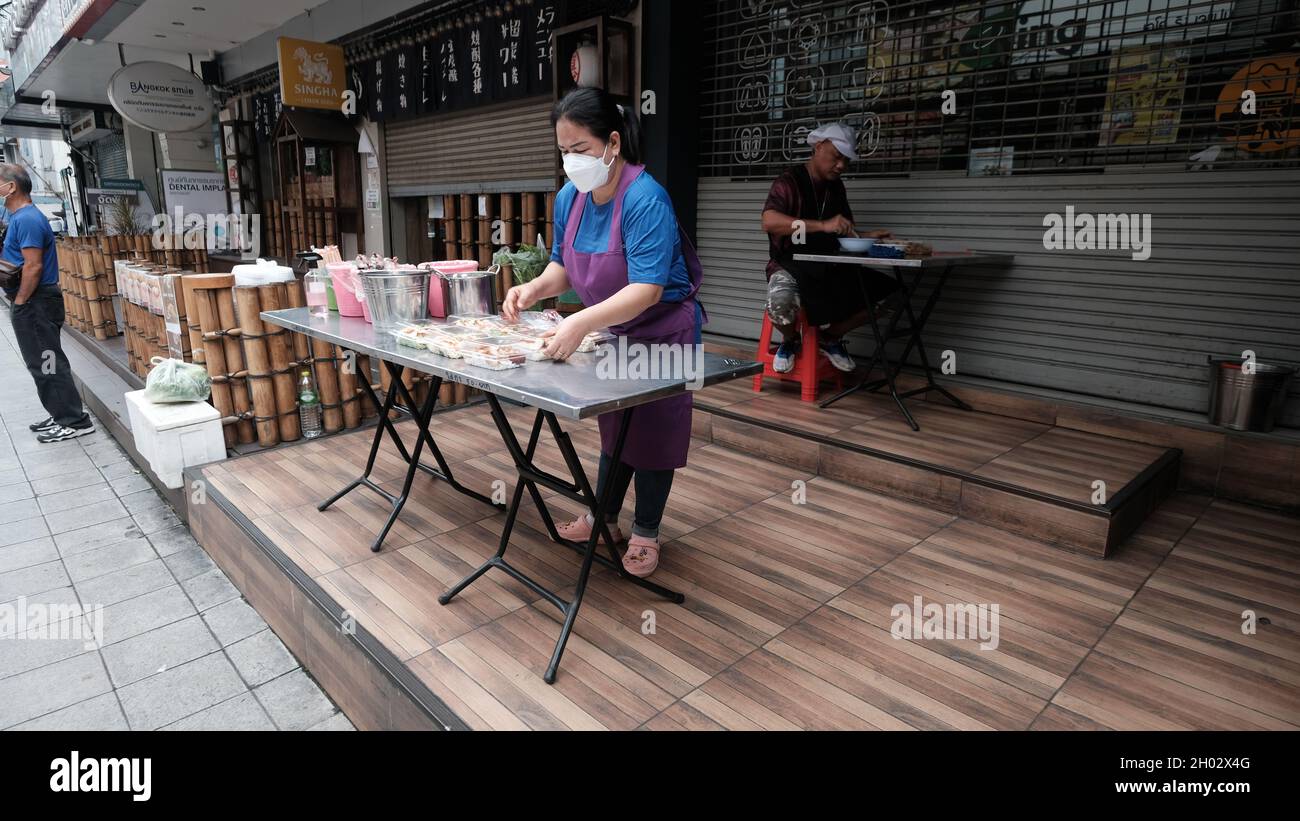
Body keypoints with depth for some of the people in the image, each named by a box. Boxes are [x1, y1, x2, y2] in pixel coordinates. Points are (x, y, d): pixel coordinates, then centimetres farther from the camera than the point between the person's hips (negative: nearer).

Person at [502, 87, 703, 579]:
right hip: (611, 332, 7)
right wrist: (535, 289, -16)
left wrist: (582, 323, -46)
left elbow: (645, 290, -36)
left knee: (652, 432, 6)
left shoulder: (645, 200, -28)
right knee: (614, 426, 19)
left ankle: (645, 533, 23)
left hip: (661, 334, -7)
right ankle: (604, 517, 36)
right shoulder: (569, 197, -6)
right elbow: (564, 265, 5)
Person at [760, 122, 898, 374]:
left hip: (829, 267, 6)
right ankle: (790, 341, -3)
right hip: (789, 266, -6)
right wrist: (822, 225, -36)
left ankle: (830, 337, 9)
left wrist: (866, 236, -3)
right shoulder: (790, 181, -10)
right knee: (781, 302, -40)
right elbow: (769, 222, -28)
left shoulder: (836, 186, 11)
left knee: (882, 290, -12)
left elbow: (844, 232, 21)